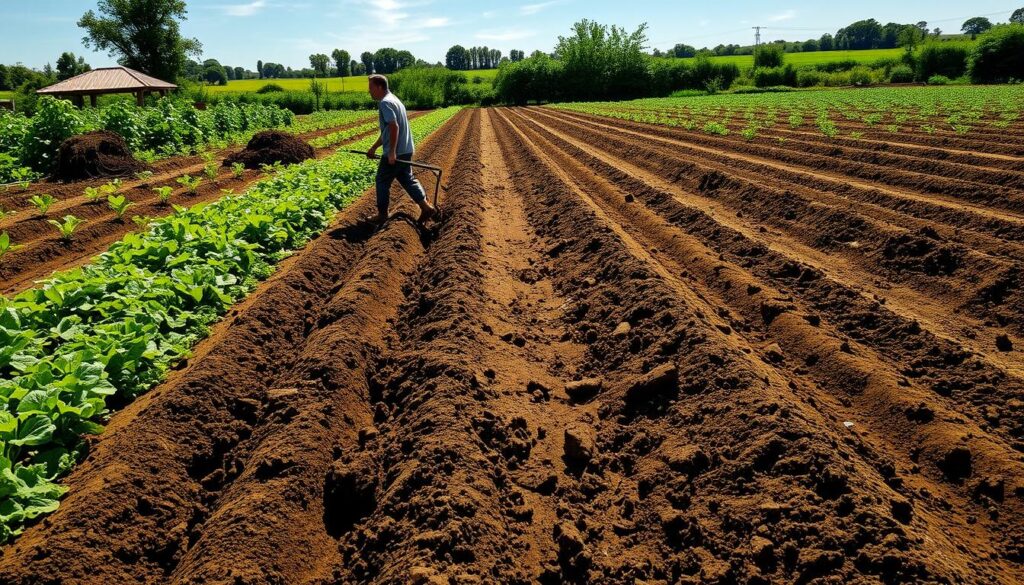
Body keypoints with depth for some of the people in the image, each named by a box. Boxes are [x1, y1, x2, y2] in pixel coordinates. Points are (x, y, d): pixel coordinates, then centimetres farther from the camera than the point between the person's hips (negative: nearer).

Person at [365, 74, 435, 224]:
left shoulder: (385, 103, -14)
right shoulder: (393, 100, 19)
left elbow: (394, 127, -26)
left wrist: (392, 152, -27)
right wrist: (373, 148, 26)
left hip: (395, 153, -9)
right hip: (405, 150, 9)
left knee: (382, 181, 5)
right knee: (407, 179, 14)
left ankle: (382, 215, 14)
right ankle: (426, 207, 8)